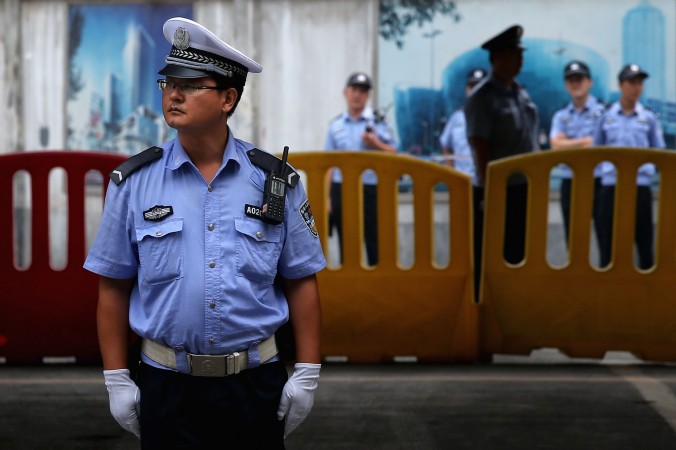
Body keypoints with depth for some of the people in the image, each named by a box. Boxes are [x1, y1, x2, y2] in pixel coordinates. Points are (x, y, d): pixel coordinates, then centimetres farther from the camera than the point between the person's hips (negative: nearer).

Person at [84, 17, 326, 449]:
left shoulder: (277, 182, 1)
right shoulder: (134, 183, 1)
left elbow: (301, 284, 4)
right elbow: (113, 290, 3)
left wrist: (307, 376, -1)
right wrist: (117, 381, -2)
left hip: (256, 382, 0)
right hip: (167, 384, 0)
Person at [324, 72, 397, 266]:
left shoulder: (377, 122, 2)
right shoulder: (336, 125, 10)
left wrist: (376, 144, -15)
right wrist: (326, 197, 5)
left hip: (370, 190, -3)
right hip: (341, 190, 3)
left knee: (375, 248, -4)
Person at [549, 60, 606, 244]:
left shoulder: (602, 111, -3)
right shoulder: (561, 116, 11)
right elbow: (556, 145, -3)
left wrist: (570, 145, -7)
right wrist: (587, 141, -8)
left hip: (598, 182, -4)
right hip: (570, 184, 4)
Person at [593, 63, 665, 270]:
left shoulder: (649, 118, 6)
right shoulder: (606, 117, 6)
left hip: (640, 185, 0)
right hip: (611, 186, 0)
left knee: (644, 240, 3)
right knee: (608, 242, 3)